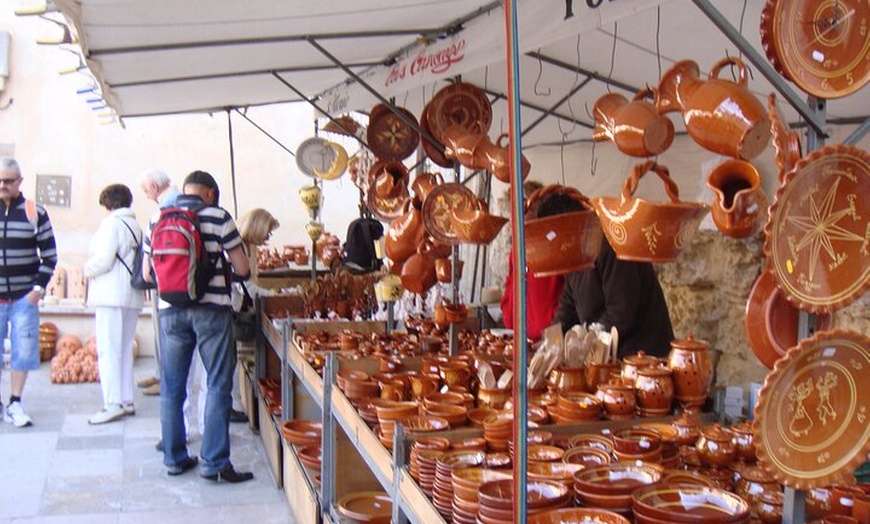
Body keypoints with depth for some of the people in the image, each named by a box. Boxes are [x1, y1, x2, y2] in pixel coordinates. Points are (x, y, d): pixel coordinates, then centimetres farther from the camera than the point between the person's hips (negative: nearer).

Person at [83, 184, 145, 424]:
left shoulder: (112, 224, -9)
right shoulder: (136, 226, 13)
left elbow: (103, 261, -15)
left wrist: (87, 269, 3)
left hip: (111, 294, -8)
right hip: (133, 296, 8)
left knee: (108, 350, -7)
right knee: (125, 349, 13)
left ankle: (113, 404, -11)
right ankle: (127, 400, 16)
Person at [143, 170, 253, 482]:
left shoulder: (157, 219, 7)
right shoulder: (217, 216, -4)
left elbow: (147, 273, 13)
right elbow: (242, 269, -4)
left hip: (171, 311, 4)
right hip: (211, 308, -4)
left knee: (171, 388, 13)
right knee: (218, 386, 2)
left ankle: (174, 458, 22)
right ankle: (214, 463, 2)